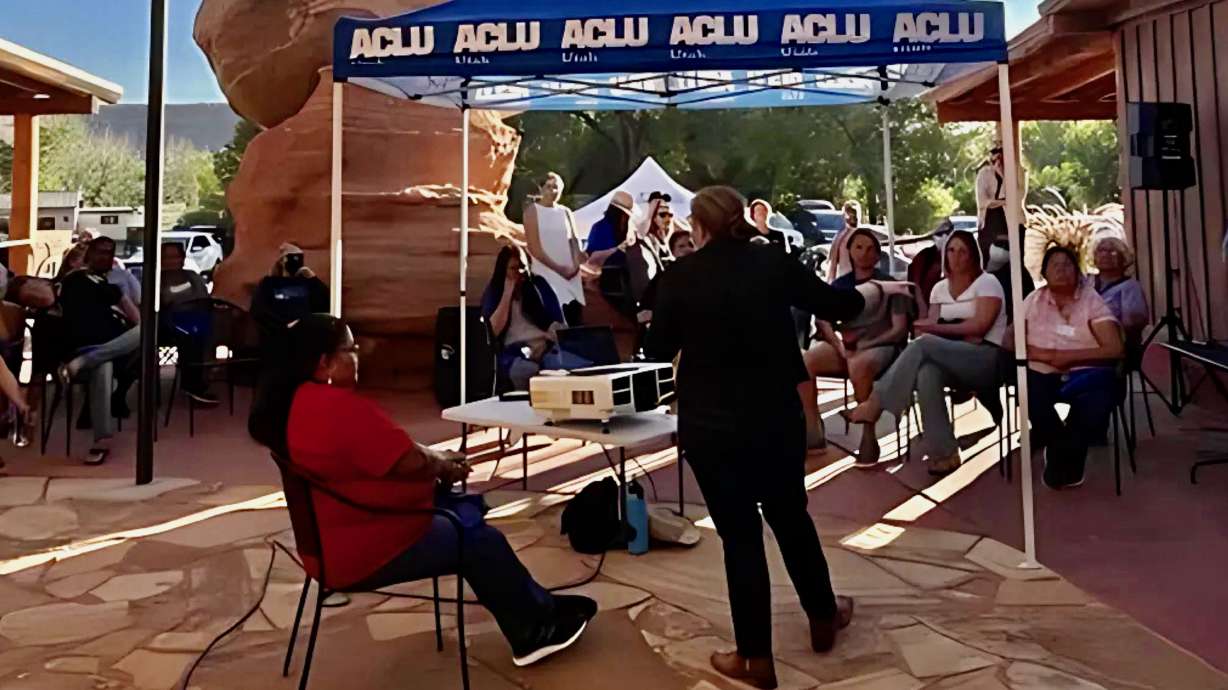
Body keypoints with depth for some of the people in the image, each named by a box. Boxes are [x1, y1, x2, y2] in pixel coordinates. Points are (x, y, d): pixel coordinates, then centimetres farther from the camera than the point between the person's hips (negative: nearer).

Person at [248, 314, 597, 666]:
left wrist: (438, 460, 4)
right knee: (484, 543, 0)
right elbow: (410, 463, -25)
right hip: (362, 552, -10)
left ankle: (536, 607, 22)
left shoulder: (293, 401, 5)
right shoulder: (340, 408, -28)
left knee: (466, 516, 15)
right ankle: (537, 629, 20)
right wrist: (442, 463, -3)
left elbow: (384, 452, 12)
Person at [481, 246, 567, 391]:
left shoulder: (538, 283, 13)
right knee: (527, 371, -37)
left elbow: (556, 318, 11)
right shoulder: (494, 291, 9)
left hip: (546, 346, 2)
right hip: (514, 352, -1)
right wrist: (507, 294, -5)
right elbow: (494, 330, -3)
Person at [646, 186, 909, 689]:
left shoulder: (681, 276, -7)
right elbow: (836, 306, 7)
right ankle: (823, 618, 41)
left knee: (739, 534, 7)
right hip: (777, 416, 2)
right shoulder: (773, 262, -3)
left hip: (709, 424, -2)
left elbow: (658, 350, 0)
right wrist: (873, 290, 28)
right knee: (791, 517, 21)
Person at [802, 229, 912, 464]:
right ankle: (812, 432, -17)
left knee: (859, 365, -40)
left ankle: (869, 437, -26)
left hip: (882, 347, -4)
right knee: (803, 361, -24)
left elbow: (900, 330, -4)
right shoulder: (840, 284, 14)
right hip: (847, 347, 4)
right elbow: (823, 321, 5)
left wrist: (865, 346, -17)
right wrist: (841, 347, -15)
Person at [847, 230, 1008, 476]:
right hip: (950, 360, 4)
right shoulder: (940, 288, 17)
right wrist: (960, 334, -14)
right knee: (927, 373, -35)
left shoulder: (987, 282, 1)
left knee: (924, 345, -32)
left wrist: (937, 329, -11)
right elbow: (931, 328, 6)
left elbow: (980, 326, -12)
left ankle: (875, 403, -30)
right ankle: (944, 454, -37)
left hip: (987, 359, -4)